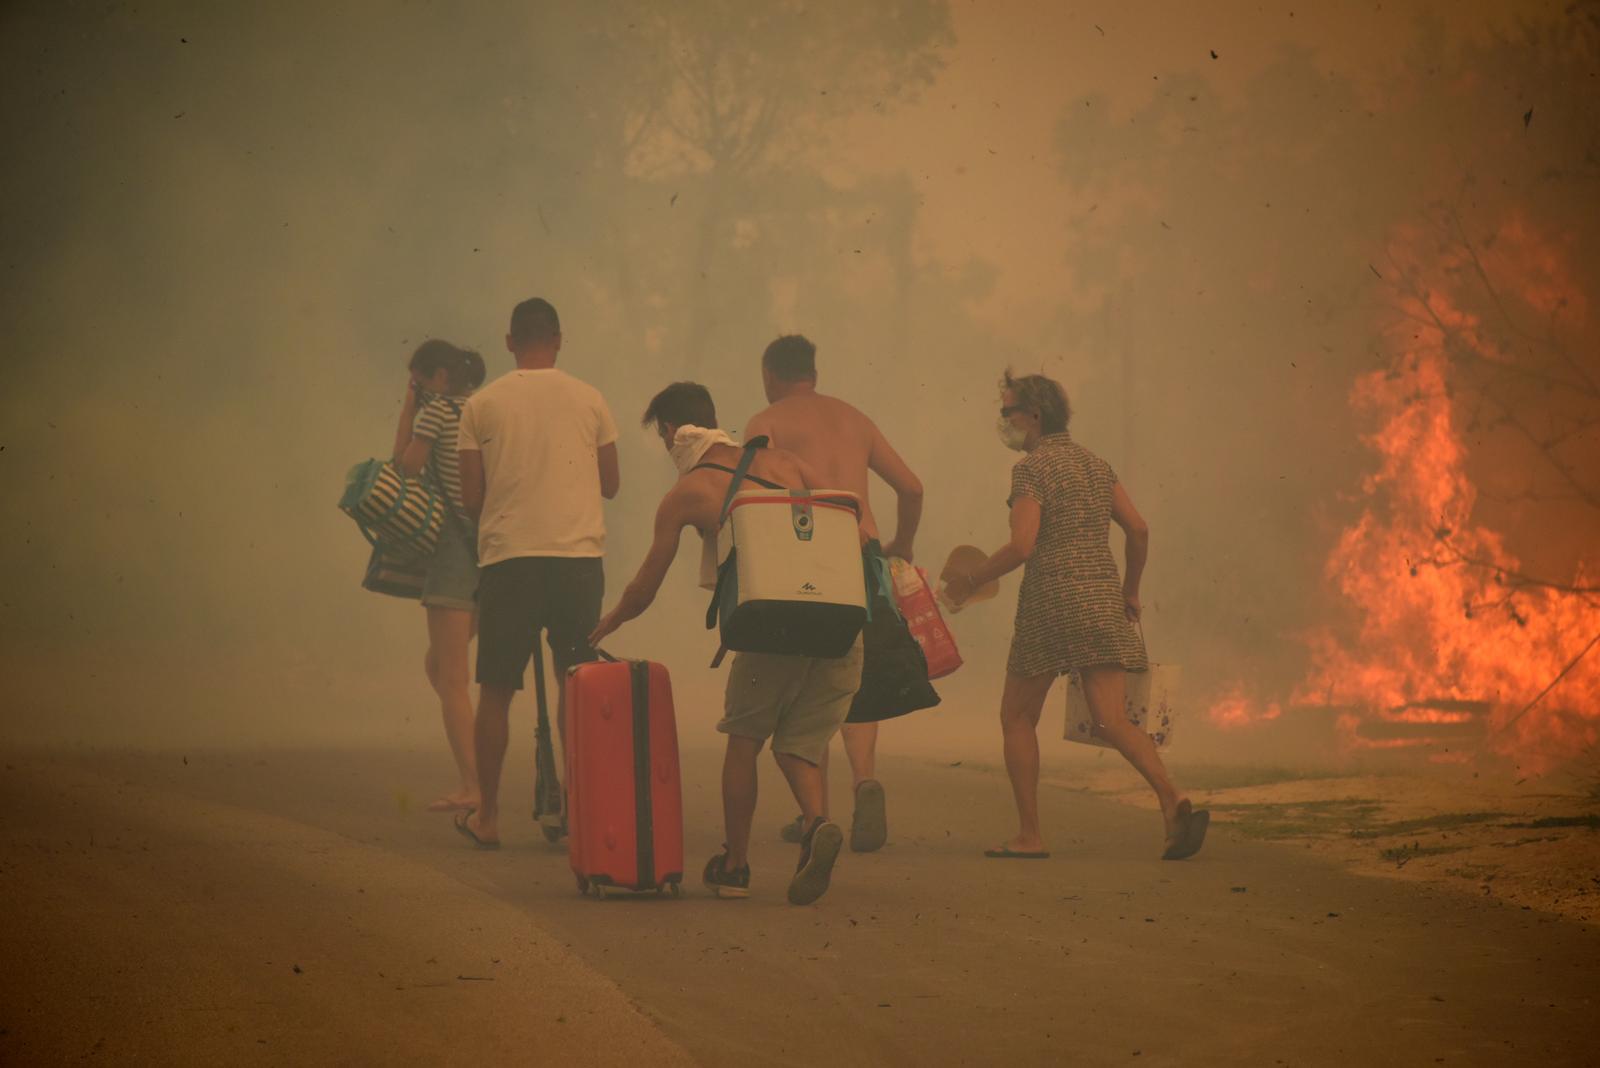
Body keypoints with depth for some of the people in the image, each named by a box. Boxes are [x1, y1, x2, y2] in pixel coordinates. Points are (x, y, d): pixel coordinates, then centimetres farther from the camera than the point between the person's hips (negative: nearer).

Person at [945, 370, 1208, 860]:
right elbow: (1138, 530, 13)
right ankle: (1174, 800, -26)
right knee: (1112, 720, -3)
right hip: (1102, 600, 6)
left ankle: (1030, 835, 9)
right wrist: (1130, 590, 25)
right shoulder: (1096, 464, 14)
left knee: (1017, 718, 10)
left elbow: (1021, 547, -17)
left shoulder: (1032, 468, -8)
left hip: (1050, 600, -6)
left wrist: (971, 580, -3)